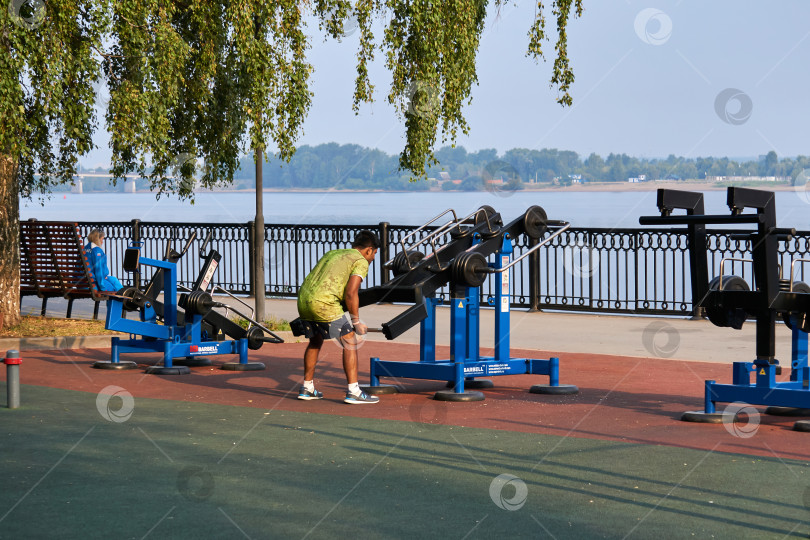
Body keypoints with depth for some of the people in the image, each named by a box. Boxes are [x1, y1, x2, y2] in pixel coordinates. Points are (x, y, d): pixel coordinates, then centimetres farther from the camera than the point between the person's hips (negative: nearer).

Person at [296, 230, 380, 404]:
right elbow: (350, 293, -9)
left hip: (303, 299, 8)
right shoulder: (361, 262, 4)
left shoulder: (332, 254, 28)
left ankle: (307, 388, 31)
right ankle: (353, 392, -1)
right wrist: (356, 322, 0)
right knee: (350, 341, 2)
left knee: (315, 340, 26)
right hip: (324, 303, -8)